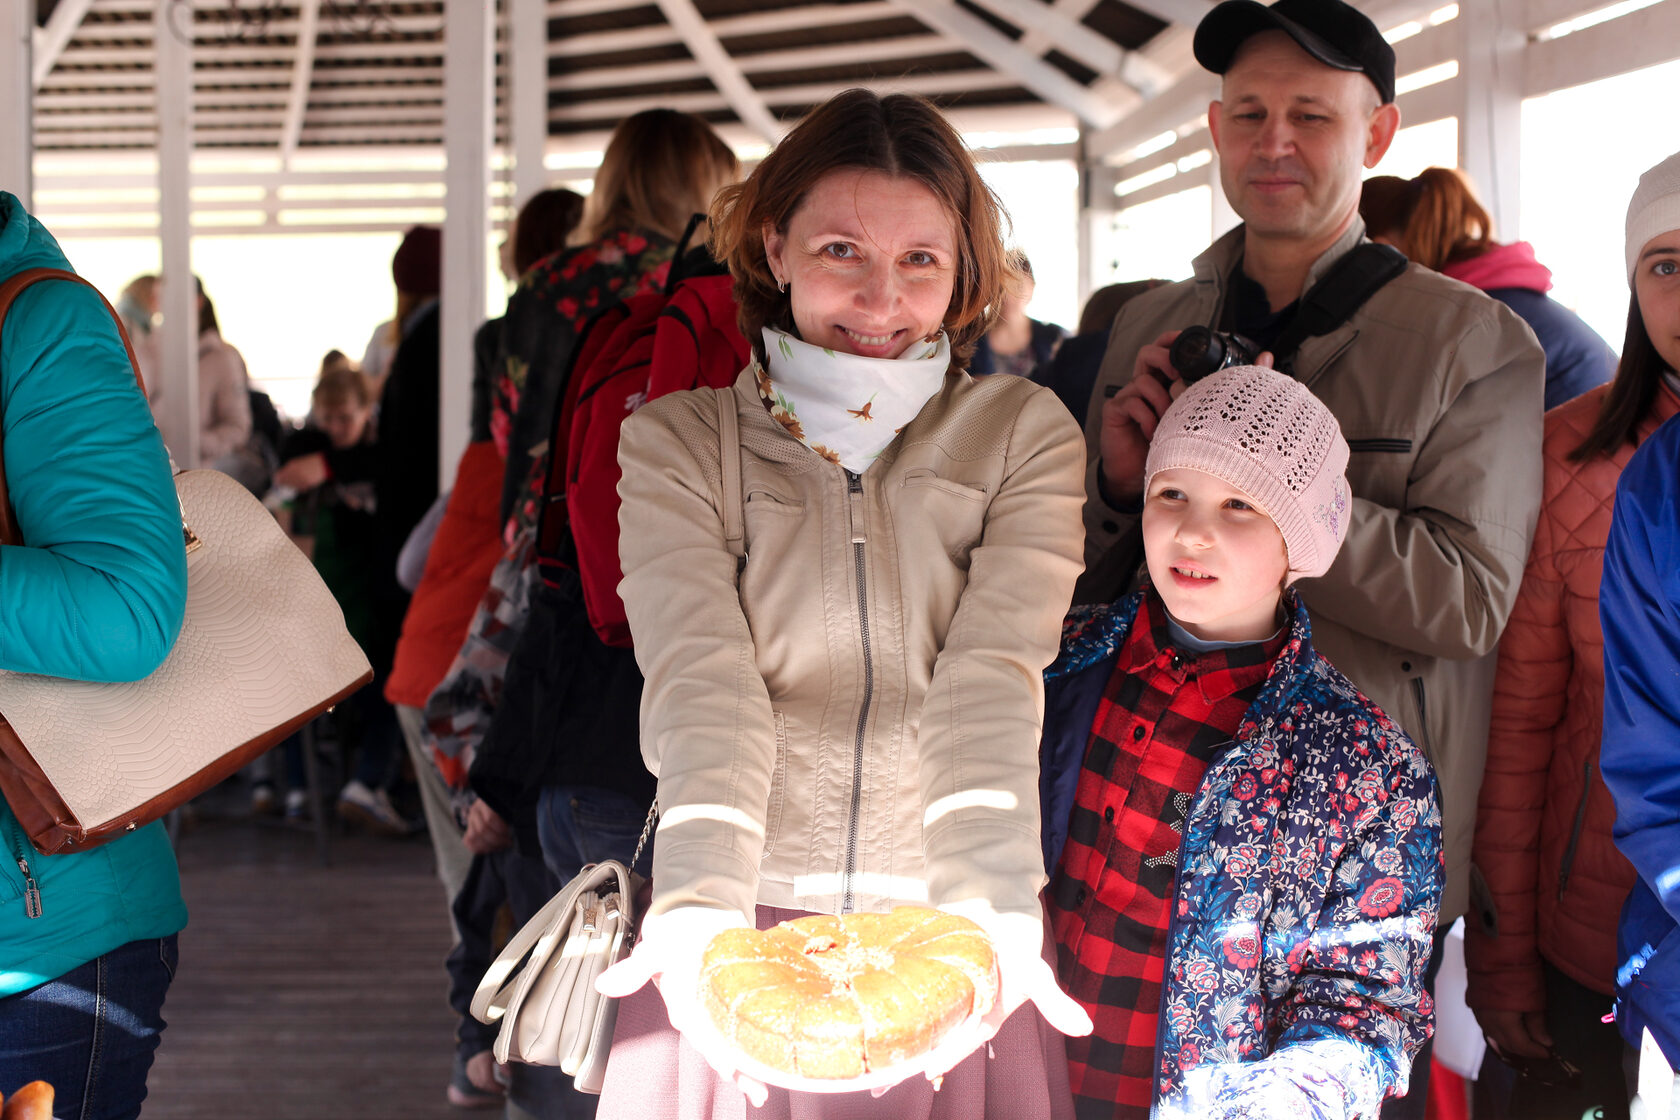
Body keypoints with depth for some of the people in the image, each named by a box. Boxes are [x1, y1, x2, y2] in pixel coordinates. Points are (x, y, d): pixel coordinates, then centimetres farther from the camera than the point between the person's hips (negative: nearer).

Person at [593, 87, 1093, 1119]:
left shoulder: (1025, 434, 3)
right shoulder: (677, 442, 4)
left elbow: (993, 676, -10)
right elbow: (701, 677, -10)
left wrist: (990, 907, -26)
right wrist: (703, 907, -26)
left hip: (950, 943, 0)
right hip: (743, 928, 0)